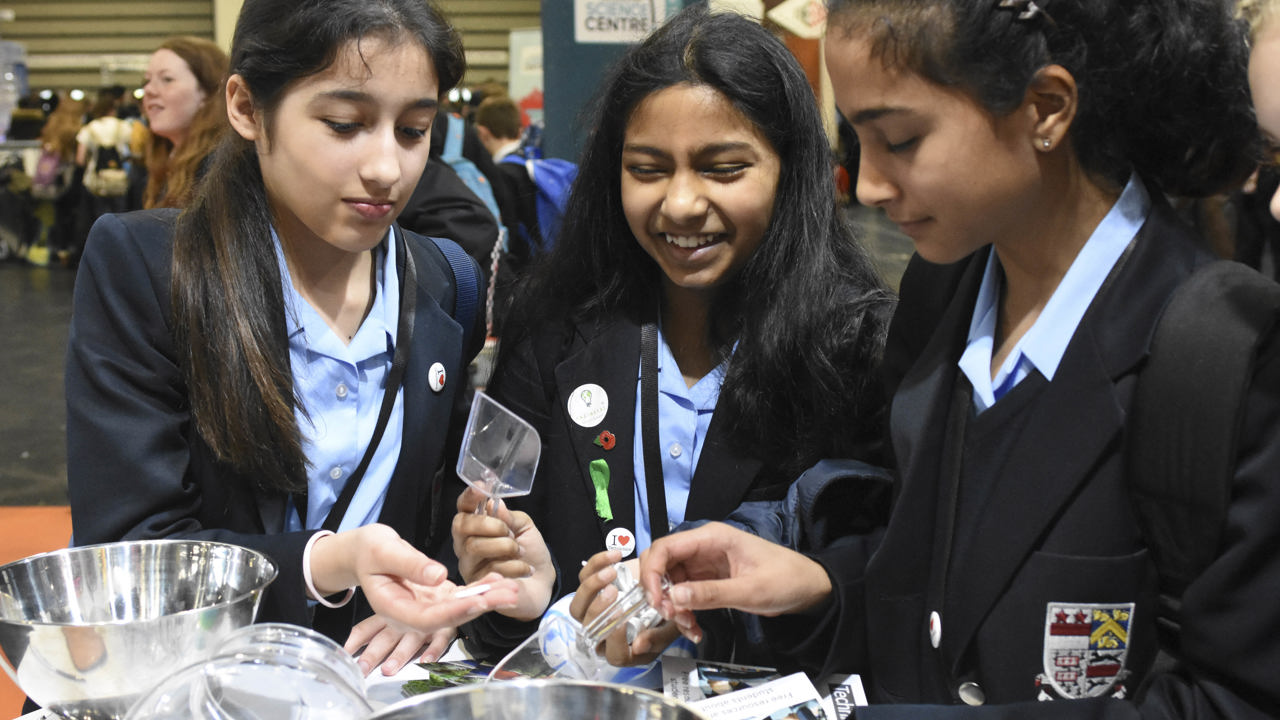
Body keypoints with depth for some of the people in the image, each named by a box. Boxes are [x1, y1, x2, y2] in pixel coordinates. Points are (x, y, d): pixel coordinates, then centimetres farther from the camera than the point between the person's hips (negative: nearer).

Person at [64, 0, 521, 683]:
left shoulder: (447, 283, 2)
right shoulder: (137, 266, -9)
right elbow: (128, 546, -13)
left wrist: (443, 599, -12)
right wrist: (330, 564, -28)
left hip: (374, 674, 4)